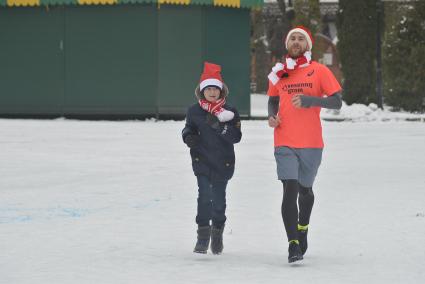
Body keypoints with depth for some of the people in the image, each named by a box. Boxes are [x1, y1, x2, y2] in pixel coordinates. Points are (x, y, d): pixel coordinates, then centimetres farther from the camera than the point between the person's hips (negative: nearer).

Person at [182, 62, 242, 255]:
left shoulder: (229, 112, -1)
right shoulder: (194, 111, 3)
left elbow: (236, 137, -8)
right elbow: (188, 129, 16)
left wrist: (219, 126, -22)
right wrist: (188, 137, -8)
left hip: (223, 163, 0)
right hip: (202, 161, 0)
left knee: (219, 199, 5)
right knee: (204, 196, -13)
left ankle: (218, 232, 27)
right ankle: (203, 234, -5)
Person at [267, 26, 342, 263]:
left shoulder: (319, 71, -1)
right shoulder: (279, 72, 7)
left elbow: (337, 101, -5)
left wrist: (309, 100, -19)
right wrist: (272, 115, 0)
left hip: (311, 144, 0)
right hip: (285, 144, 0)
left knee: (305, 190, 17)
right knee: (290, 189, -14)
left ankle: (303, 228, 45)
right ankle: (293, 244, -17)